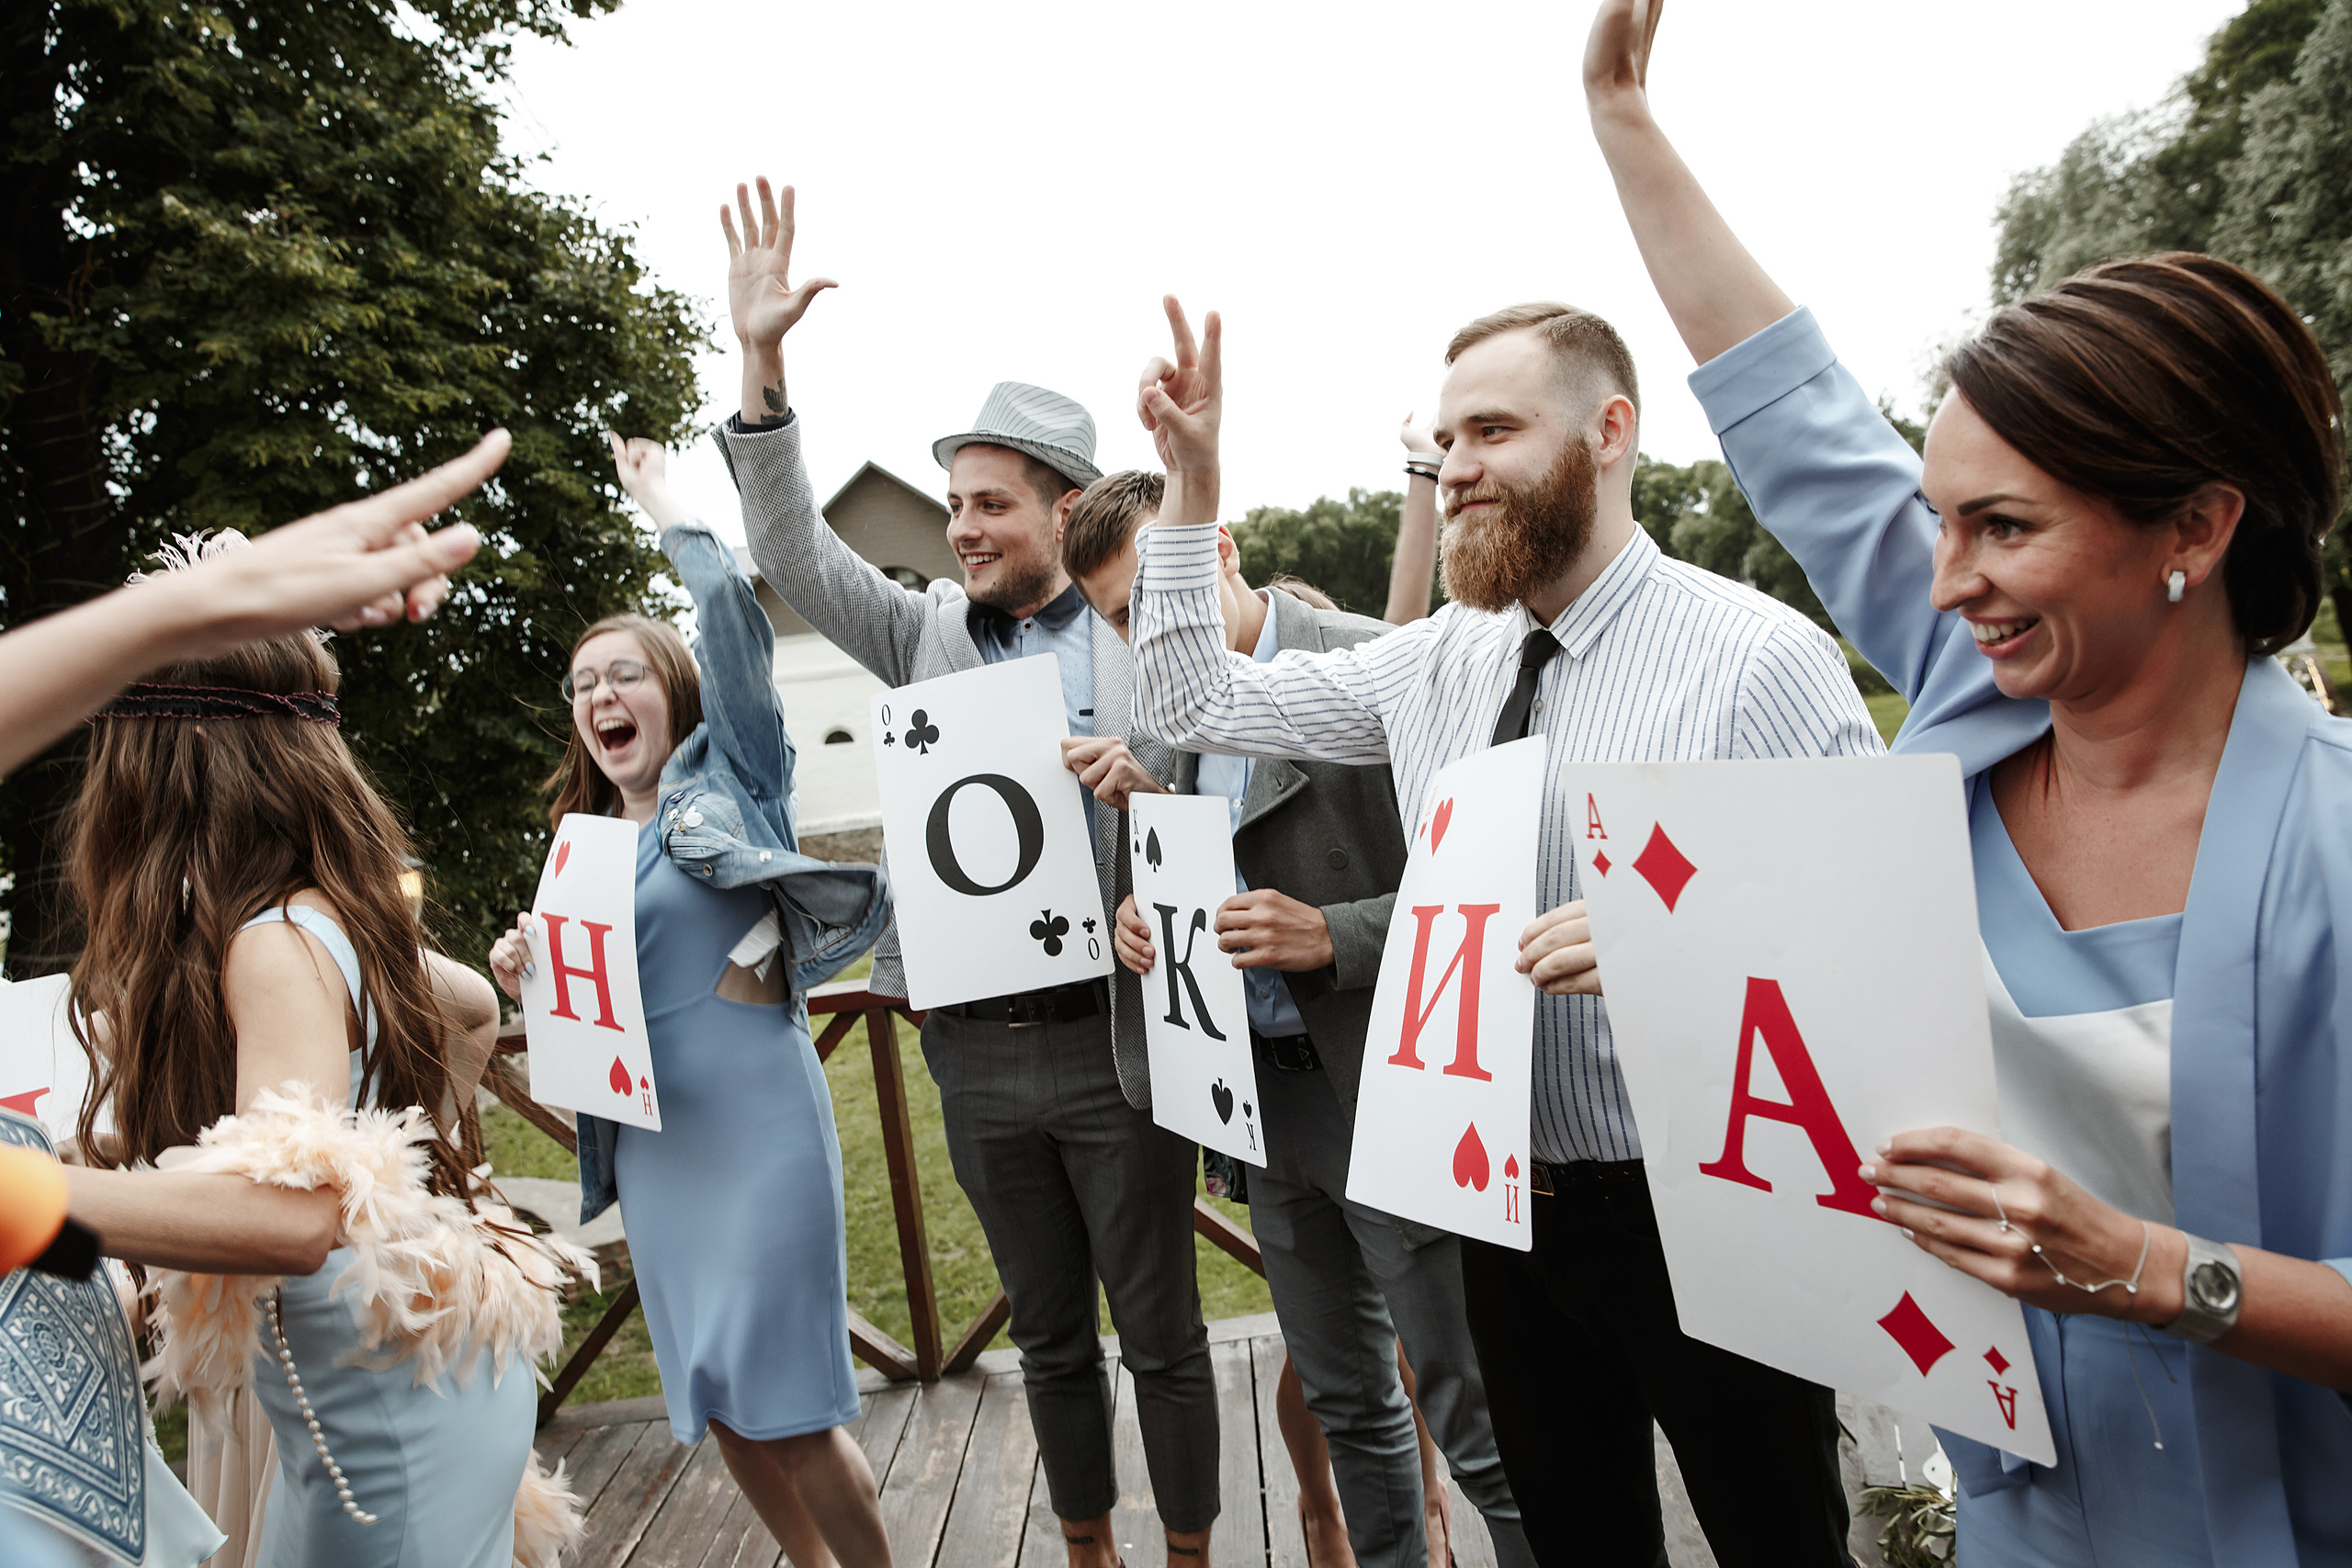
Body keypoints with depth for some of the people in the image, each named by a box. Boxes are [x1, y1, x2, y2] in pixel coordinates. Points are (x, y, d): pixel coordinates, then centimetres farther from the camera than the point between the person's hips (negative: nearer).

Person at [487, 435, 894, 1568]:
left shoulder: (730, 775, 1)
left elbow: (733, 621, -13)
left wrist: (664, 506, -2)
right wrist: (523, 979, -1)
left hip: (752, 1114, -6)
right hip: (646, 1138, 7)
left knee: (791, 1407, -5)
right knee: (717, 1401, 14)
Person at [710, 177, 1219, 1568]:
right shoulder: (931, 634, 8)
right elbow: (796, 553, 0)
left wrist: (1144, 782, -25)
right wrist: (762, 363, -9)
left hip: (1114, 1044, -4)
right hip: (977, 1048, 4)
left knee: (1161, 1331, 10)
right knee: (1050, 1334, 19)